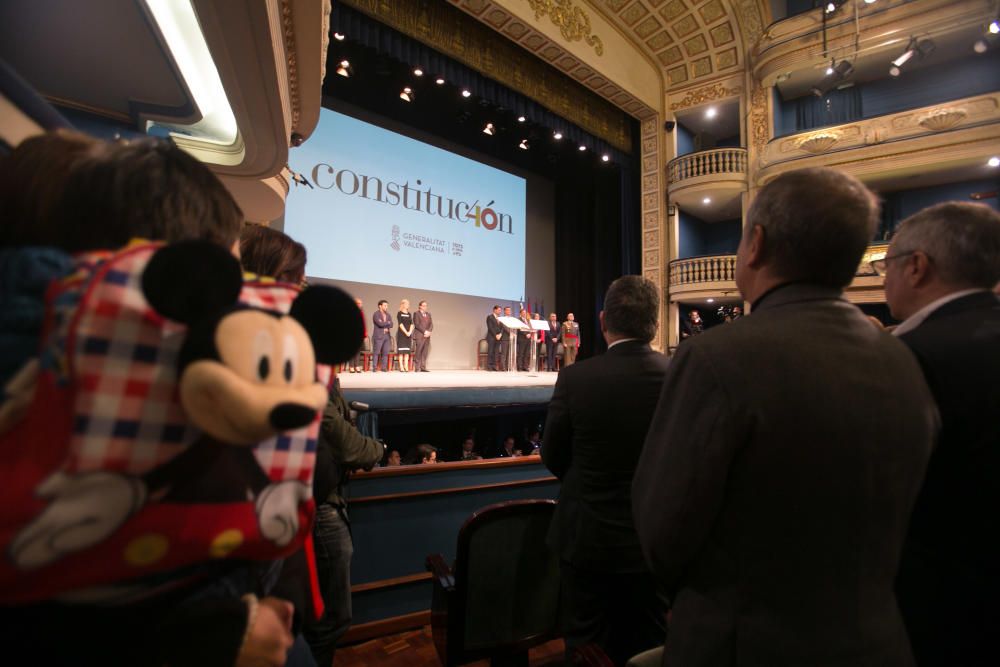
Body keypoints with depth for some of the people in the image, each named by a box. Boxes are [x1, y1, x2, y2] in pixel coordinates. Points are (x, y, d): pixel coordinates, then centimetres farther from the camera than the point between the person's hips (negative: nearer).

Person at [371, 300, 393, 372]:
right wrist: (387, 323, -1)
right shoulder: (376, 314, -2)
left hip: (387, 336, 6)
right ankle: (374, 368, -1)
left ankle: (384, 368, 5)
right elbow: (380, 324, -15)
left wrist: (386, 328, -10)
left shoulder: (388, 315, 18)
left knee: (385, 353, 2)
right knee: (376, 352, -5)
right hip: (378, 336, -6)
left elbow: (391, 325, 7)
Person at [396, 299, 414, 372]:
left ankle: (406, 366, 5)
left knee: (407, 351, 3)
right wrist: (406, 332, -15)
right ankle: (401, 367, -3)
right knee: (401, 351, -5)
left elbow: (411, 324, 7)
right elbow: (400, 324, -10)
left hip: (408, 334, 5)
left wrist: (410, 332, -8)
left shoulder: (409, 314, 14)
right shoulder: (399, 313, -1)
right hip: (401, 333, -5)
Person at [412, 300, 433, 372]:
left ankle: (423, 368, 3)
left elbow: (431, 324, 12)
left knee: (425, 352, 2)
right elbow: (417, 324, -8)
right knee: (418, 352, -8)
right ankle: (416, 368, -5)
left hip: (427, 336, 5)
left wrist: (429, 331, -6)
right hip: (419, 336, -5)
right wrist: (424, 331, -13)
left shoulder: (428, 314, 19)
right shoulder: (416, 314, 2)